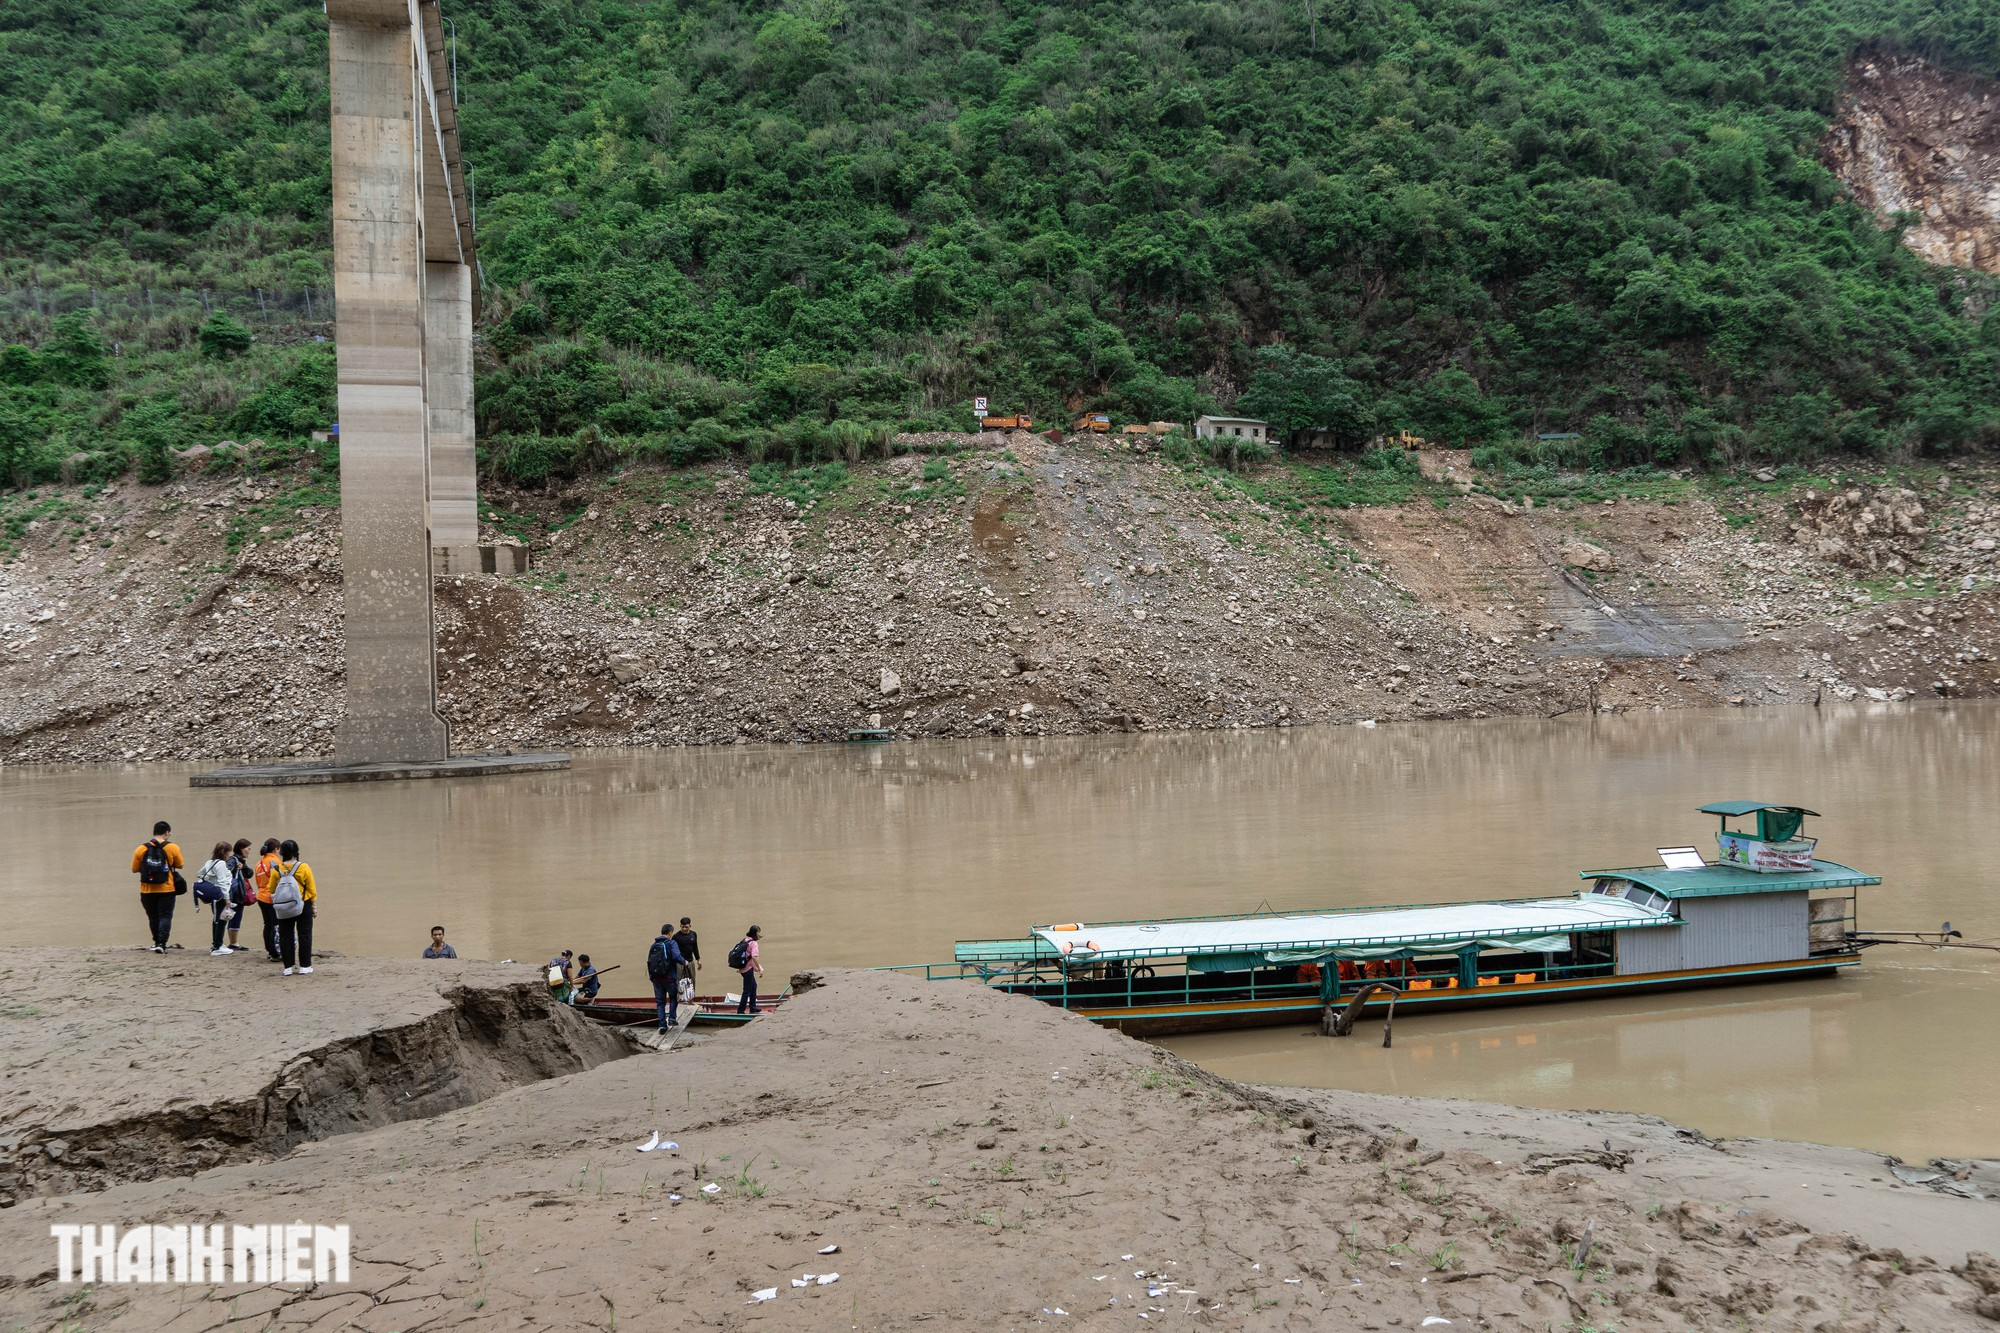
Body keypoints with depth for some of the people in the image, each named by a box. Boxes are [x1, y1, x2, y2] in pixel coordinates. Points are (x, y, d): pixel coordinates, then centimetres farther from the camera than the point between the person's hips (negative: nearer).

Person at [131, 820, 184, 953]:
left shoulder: (141, 849, -1)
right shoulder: (172, 848, -5)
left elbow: (134, 869, 4)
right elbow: (180, 865, 5)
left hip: (147, 891, 2)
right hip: (166, 890, -2)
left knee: (153, 917, 16)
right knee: (165, 916, 3)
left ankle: (157, 942, 26)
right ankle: (161, 943, -10)